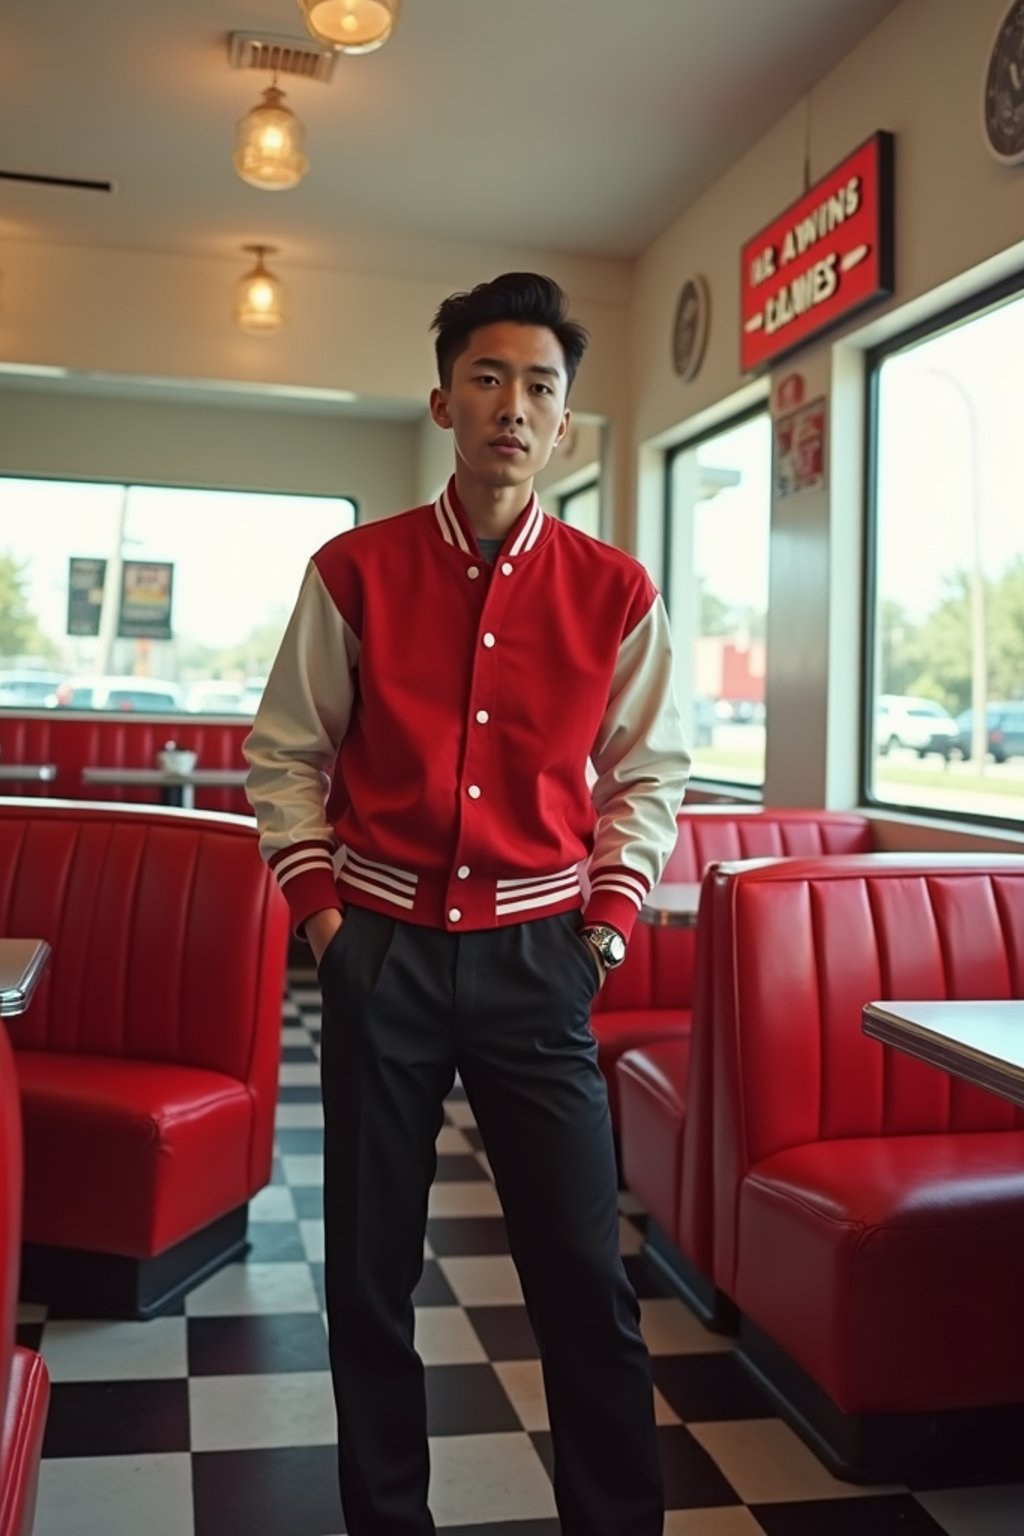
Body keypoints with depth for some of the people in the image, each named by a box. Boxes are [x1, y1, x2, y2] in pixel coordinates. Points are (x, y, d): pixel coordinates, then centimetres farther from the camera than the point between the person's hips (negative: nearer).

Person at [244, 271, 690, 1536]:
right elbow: (286, 750, 7)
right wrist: (315, 896, -2)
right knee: (368, 1270, 12)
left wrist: (610, 919, 0)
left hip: (535, 956, 0)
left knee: (584, 1274, 2)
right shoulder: (354, 572, 0)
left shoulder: (614, 593, 1)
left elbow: (646, 771, 9)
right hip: (381, 950, 1)